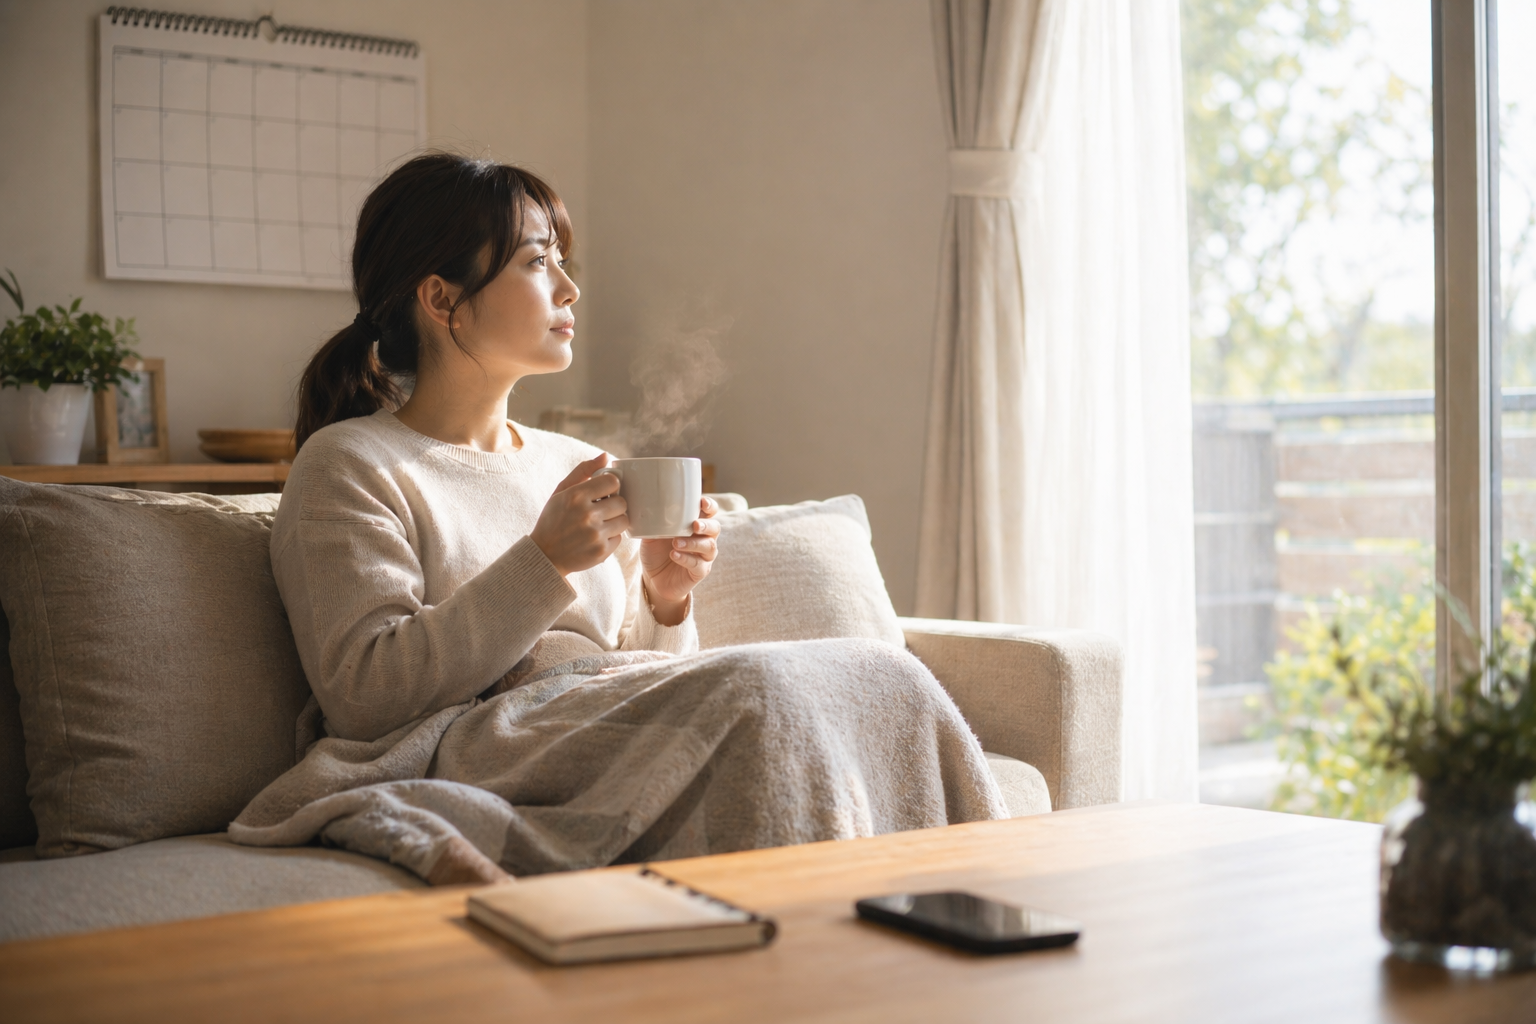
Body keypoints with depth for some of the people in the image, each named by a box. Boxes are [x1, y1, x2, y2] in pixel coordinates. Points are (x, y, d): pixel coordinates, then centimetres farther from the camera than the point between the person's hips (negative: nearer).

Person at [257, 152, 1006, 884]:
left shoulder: (579, 467, 24)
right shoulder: (348, 466, 4)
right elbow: (363, 694, -9)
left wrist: (663, 600, 1)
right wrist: (544, 561, -14)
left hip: (617, 732, 7)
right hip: (472, 750, -6)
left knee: (883, 680, -19)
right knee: (755, 690, -31)